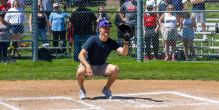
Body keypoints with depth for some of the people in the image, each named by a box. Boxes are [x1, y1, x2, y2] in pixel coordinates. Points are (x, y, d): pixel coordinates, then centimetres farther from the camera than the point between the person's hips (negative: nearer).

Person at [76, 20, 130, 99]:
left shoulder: (112, 43, -8)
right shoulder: (92, 40, -18)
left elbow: (124, 53, -22)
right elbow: (81, 55, -23)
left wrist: (126, 43, -41)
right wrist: (88, 67, -39)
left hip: (101, 67, 3)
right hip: (87, 64, -3)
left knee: (115, 69, -26)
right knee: (80, 71, -38)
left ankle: (106, 89, 1)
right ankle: (82, 90, -5)